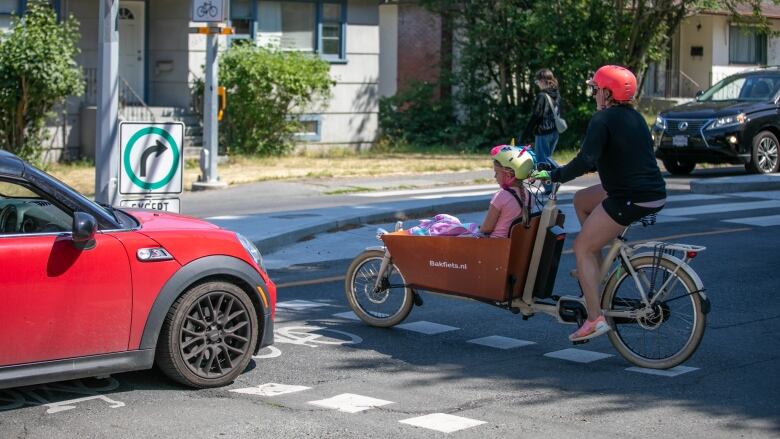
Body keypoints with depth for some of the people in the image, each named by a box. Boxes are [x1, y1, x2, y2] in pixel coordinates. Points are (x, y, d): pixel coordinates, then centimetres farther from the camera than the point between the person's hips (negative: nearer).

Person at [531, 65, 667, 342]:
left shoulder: (603, 119, -12)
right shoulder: (634, 116, 16)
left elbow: (586, 161, -23)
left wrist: (554, 176, -12)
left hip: (631, 199, -9)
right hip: (654, 192, 9)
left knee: (582, 248, 0)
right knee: (581, 200, 25)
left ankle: (595, 319, -5)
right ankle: (595, 269, 26)